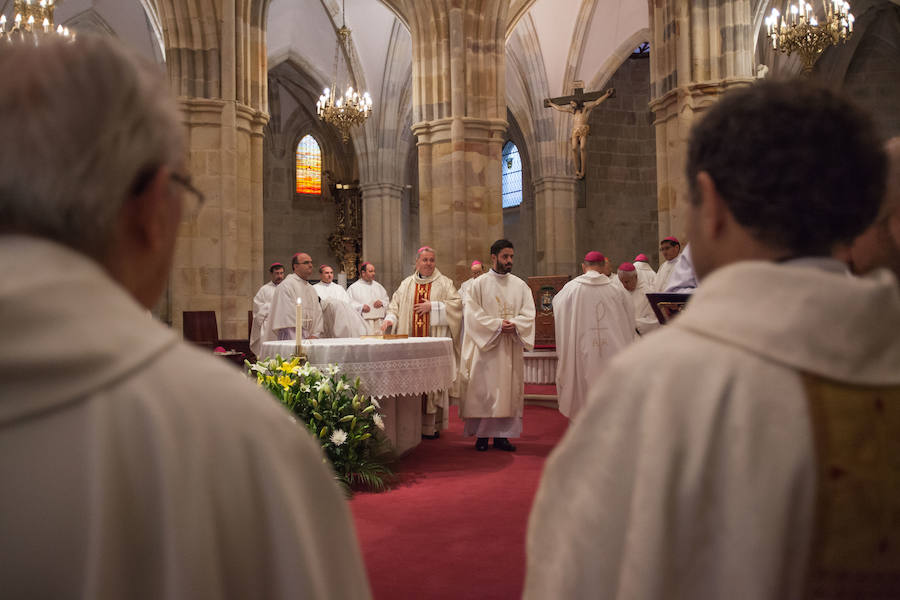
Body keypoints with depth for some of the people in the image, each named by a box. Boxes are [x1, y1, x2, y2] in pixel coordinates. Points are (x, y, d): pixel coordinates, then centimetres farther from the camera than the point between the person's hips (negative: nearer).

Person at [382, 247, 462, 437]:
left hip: (435, 341, -2)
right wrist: (390, 318, -6)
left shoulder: (444, 283, 7)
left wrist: (432, 306, -10)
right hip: (411, 342, 3)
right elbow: (396, 304, 13)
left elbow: (456, 303, -3)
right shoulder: (407, 284, 15)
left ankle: (432, 426, 1)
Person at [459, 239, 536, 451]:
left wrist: (514, 324, -16)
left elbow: (528, 314, 4)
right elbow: (474, 314, -7)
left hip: (511, 348, 3)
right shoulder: (479, 284, 1)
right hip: (485, 346, -3)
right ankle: (482, 435, 7)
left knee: (508, 390, 3)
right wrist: (497, 325, -17)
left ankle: (502, 435, 10)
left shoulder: (520, 285, 11)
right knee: (483, 390, -2)